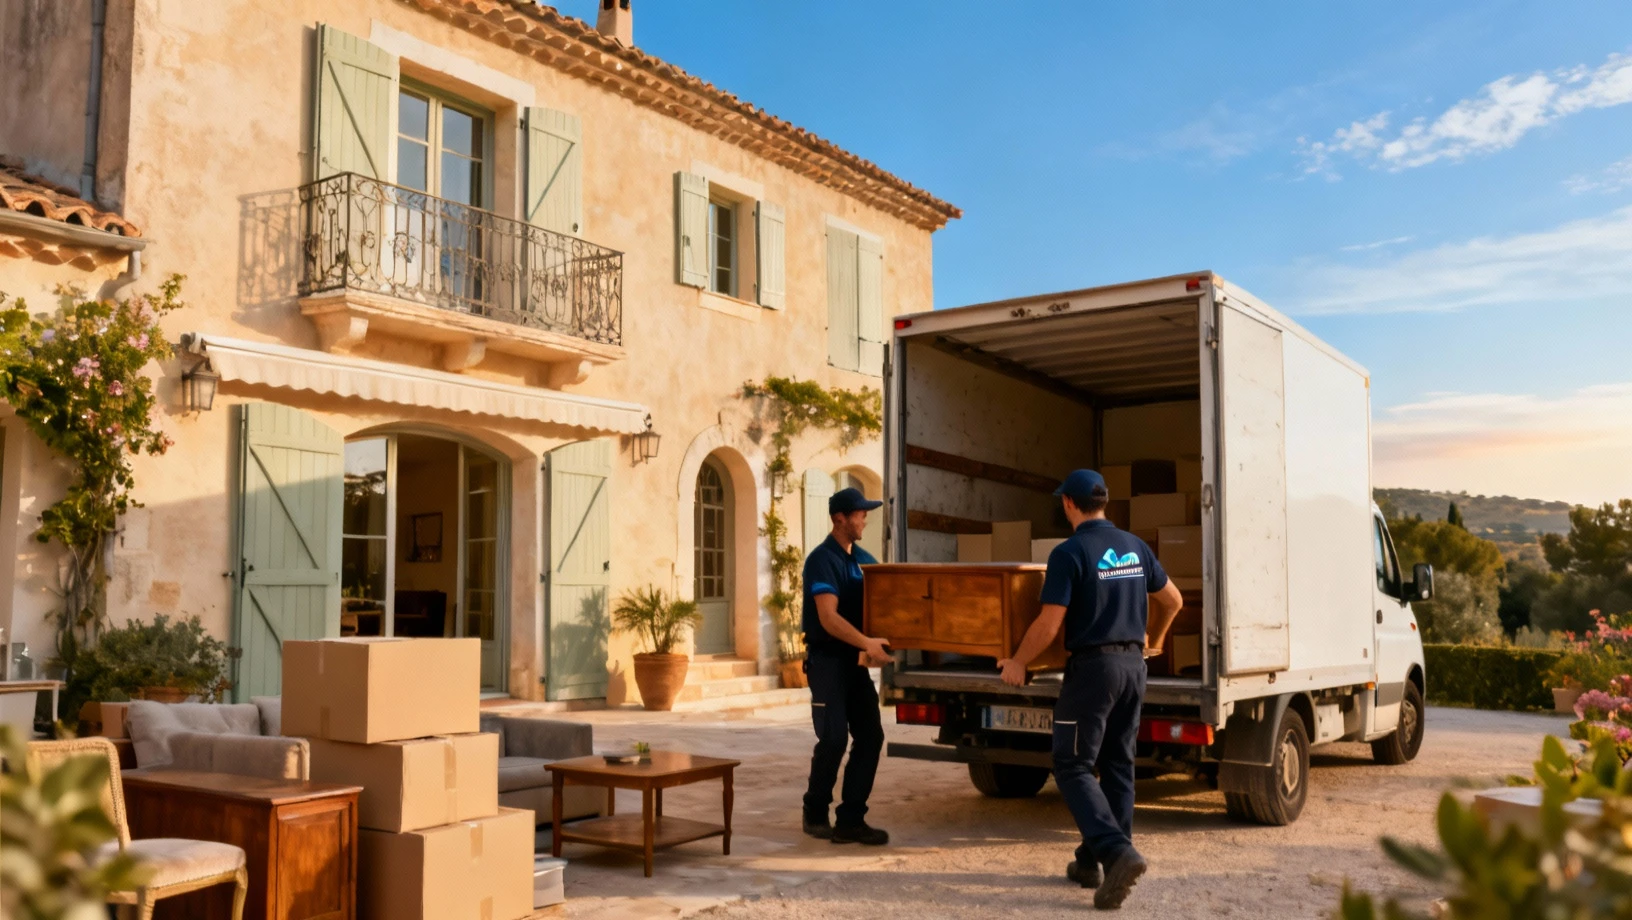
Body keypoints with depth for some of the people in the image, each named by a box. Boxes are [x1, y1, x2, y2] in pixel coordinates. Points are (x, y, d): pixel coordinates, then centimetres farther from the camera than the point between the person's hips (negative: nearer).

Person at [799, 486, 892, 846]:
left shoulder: (864, 559, 11)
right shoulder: (822, 560, -13)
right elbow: (828, 618, -24)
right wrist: (867, 643, -35)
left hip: (855, 661, 7)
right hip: (827, 659, -7)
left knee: (870, 737, 1)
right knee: (833, 739, -6)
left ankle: (850, 820, 7)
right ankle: (815, 814, 14)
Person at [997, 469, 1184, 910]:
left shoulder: (1069, 552, -13)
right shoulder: (1135, 547, 8)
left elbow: (1048, 625, -16)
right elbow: (1172, 600, 19)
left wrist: (1018, 662, 0)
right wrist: (1153, 637, 37)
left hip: (1092, 666, -7)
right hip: (1133, 664, 7)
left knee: (1073, 768, 0)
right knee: (1118, 766, 13)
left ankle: (1118, 852, -16)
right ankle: (1092, 860, 20)